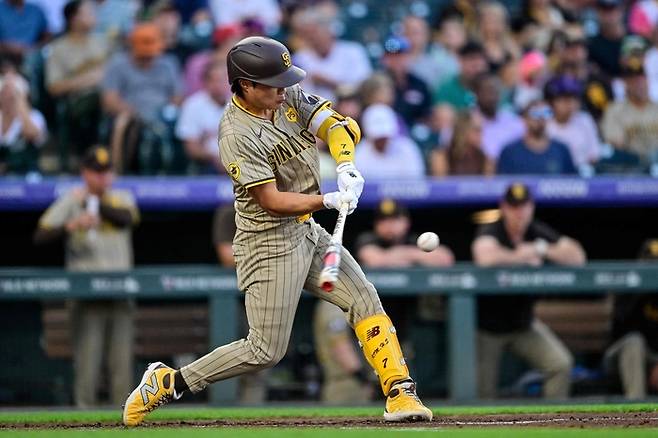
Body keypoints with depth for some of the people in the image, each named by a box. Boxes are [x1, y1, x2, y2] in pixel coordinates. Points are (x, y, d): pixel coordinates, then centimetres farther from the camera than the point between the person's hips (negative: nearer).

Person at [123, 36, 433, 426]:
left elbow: (338, 125, -8)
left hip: (308, 232, 8)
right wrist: (329, 201, -32)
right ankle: (167, 383, 4)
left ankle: (400, 392, 3)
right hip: (270, 243, -8)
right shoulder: (236, 136, -22)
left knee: (365, 300, 0)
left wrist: (346, 166, -27)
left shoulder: (290, 98, 0)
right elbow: (273, 201, -23)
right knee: (266, 351, -6)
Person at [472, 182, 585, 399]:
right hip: (487, 326, -4)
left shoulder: (538, 233, -3)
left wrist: (541, 250, -25)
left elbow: (577, 257, -12)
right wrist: (523, 257, -29)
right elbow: (486, 258, -41)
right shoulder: (490, 232, -17)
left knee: (561, 364, -13)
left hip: (523, 323, 4)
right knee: (483, 391, -1)